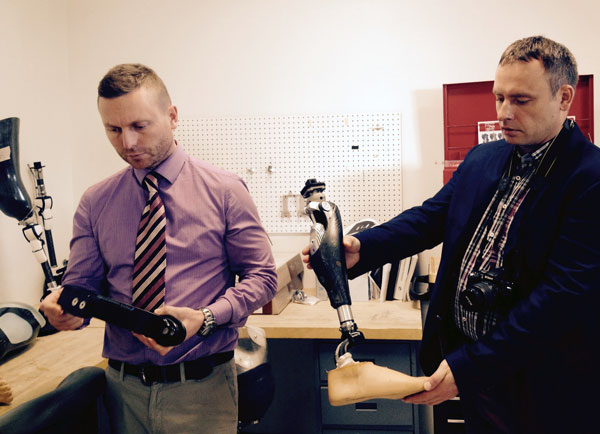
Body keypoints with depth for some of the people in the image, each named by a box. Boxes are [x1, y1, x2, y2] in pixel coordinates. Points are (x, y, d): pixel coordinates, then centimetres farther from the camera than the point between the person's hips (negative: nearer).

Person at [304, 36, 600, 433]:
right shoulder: (482, 159, 5)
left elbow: (566, 291, -23)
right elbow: (431, 216, 4)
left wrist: (469, 366, -24)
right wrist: (360, 248, -15)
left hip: (539, 386, -5)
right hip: (467, 362, 6)